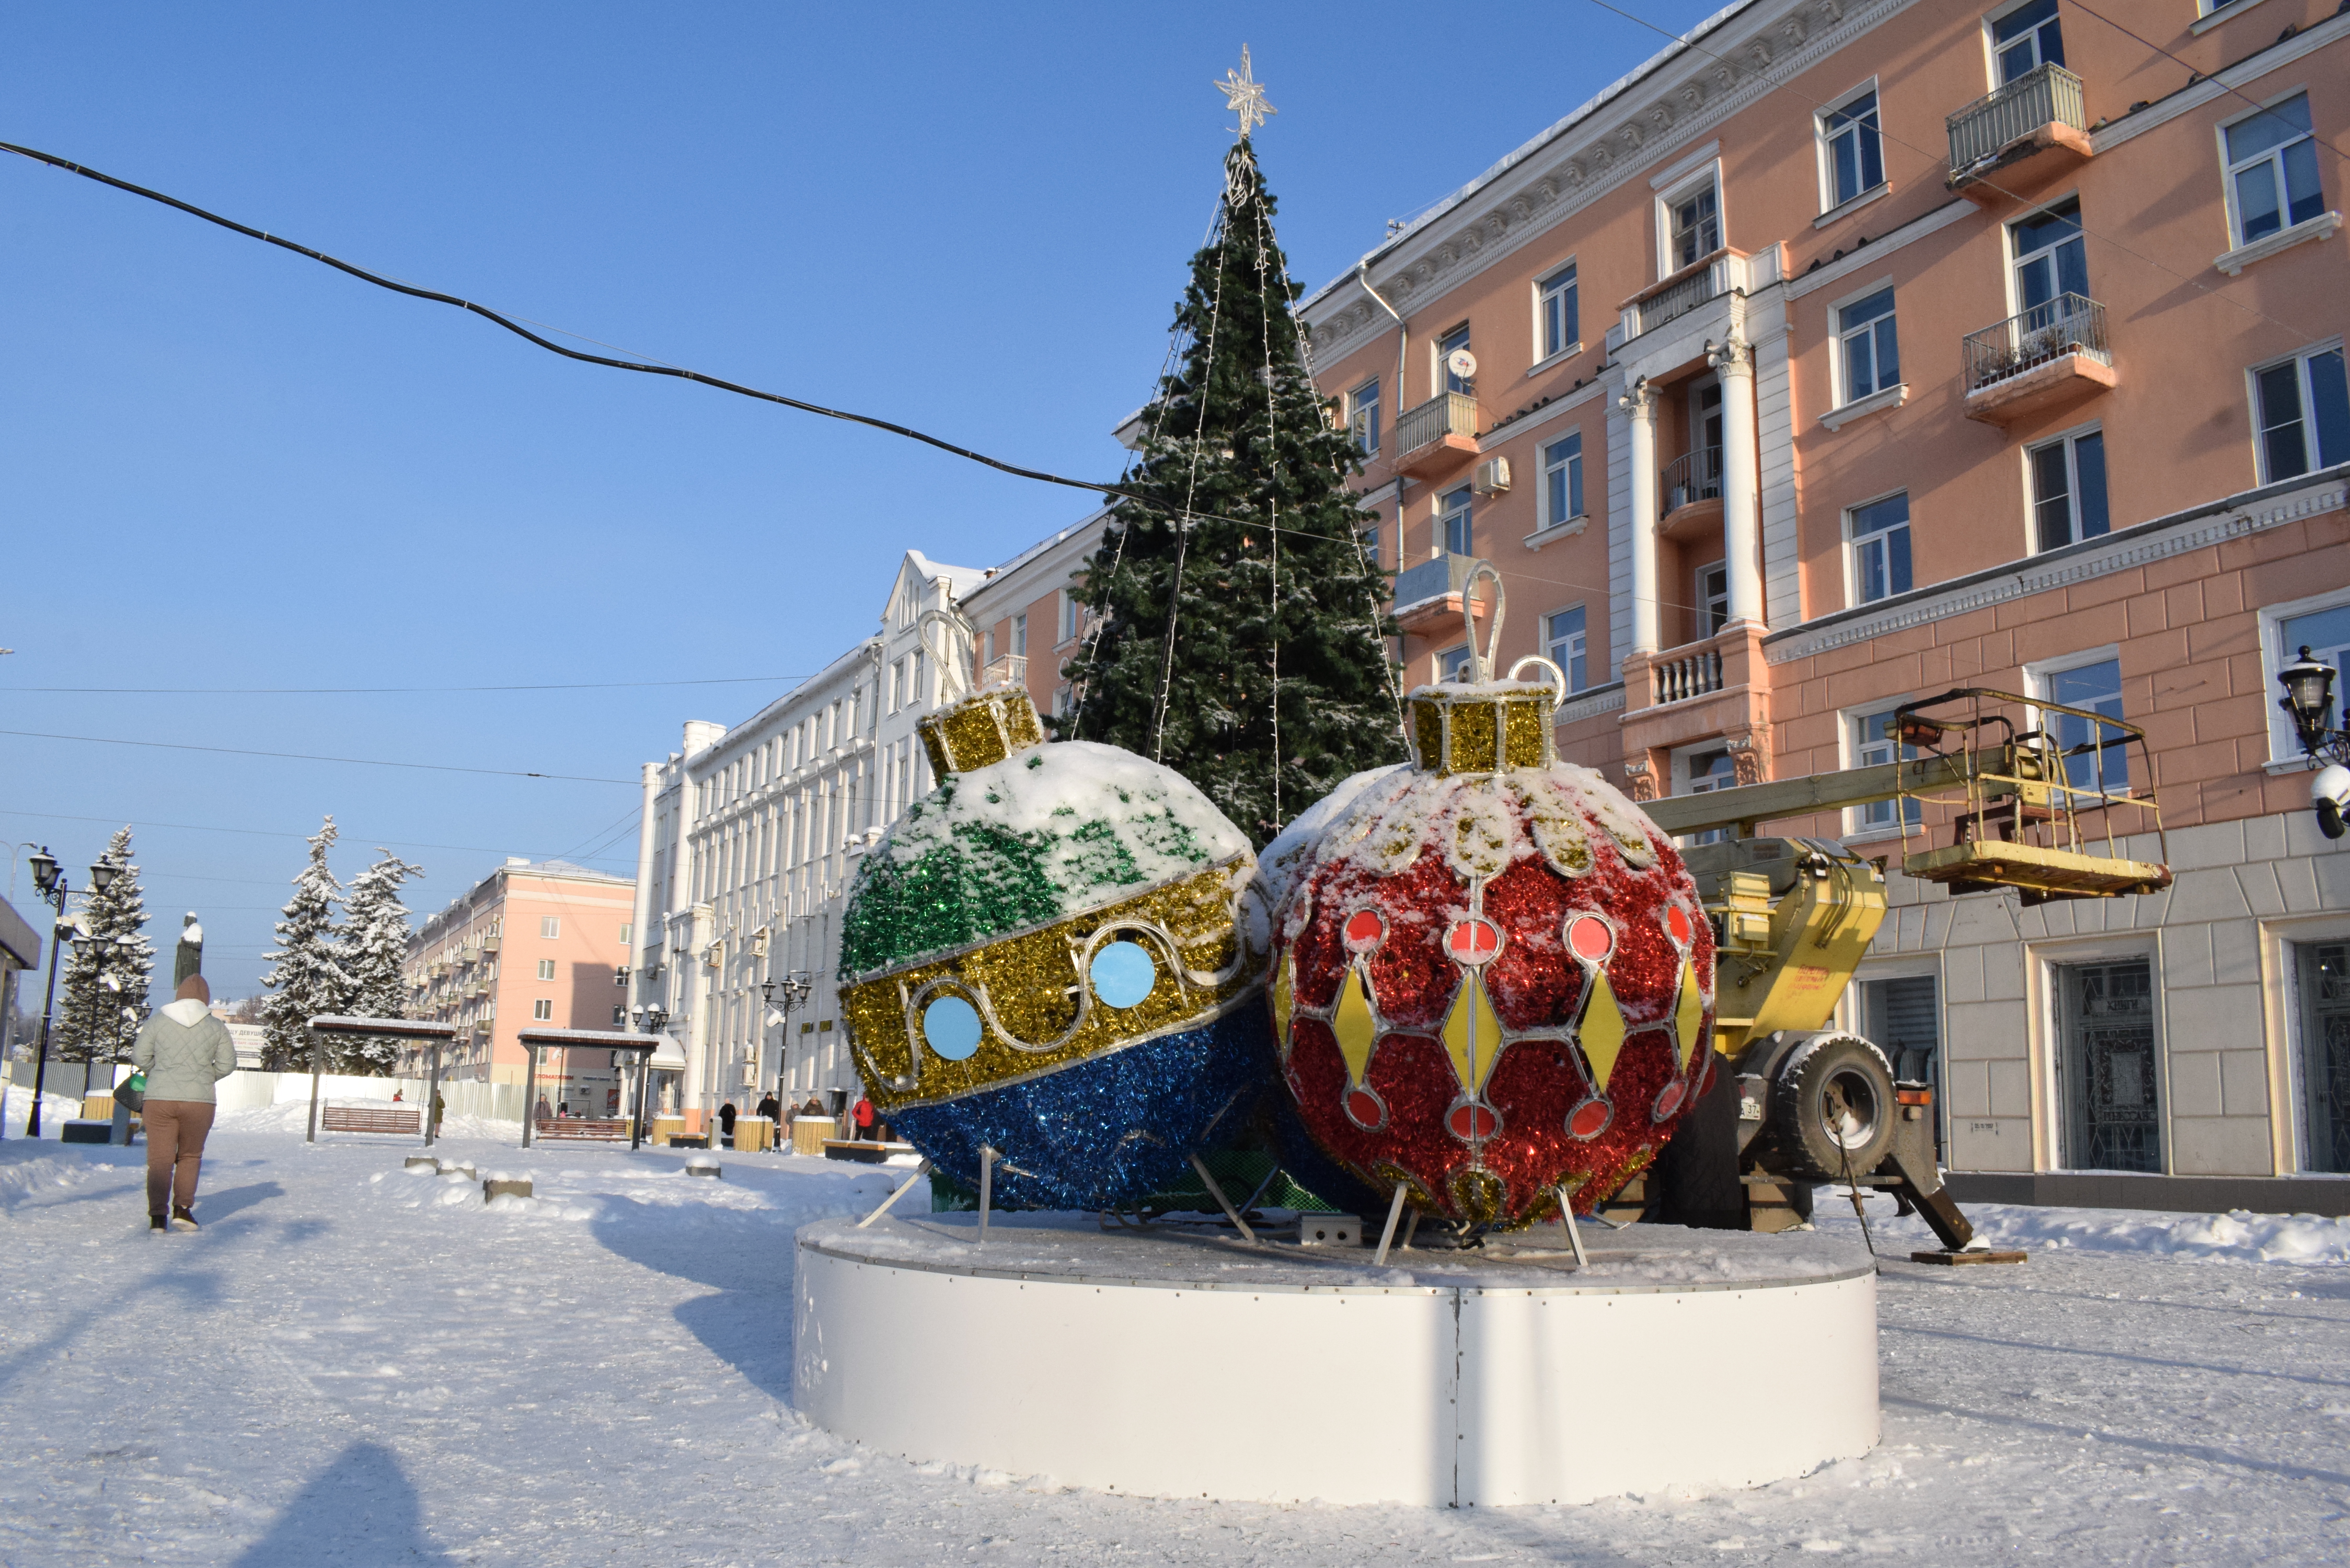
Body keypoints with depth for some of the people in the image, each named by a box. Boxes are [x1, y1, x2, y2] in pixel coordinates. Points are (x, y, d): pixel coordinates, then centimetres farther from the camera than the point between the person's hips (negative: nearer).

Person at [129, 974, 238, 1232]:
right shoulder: (216, 1027, 2)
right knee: (190, 1156, 15)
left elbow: (139, 1057, 3)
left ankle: (157, 1216, -1)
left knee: (160, 1158, 5)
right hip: (200, 1102, 0)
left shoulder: (158, 1021, 2)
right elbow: (227, 1064, 3)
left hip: (160, 1099, 0)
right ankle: (183, 1209, 8)